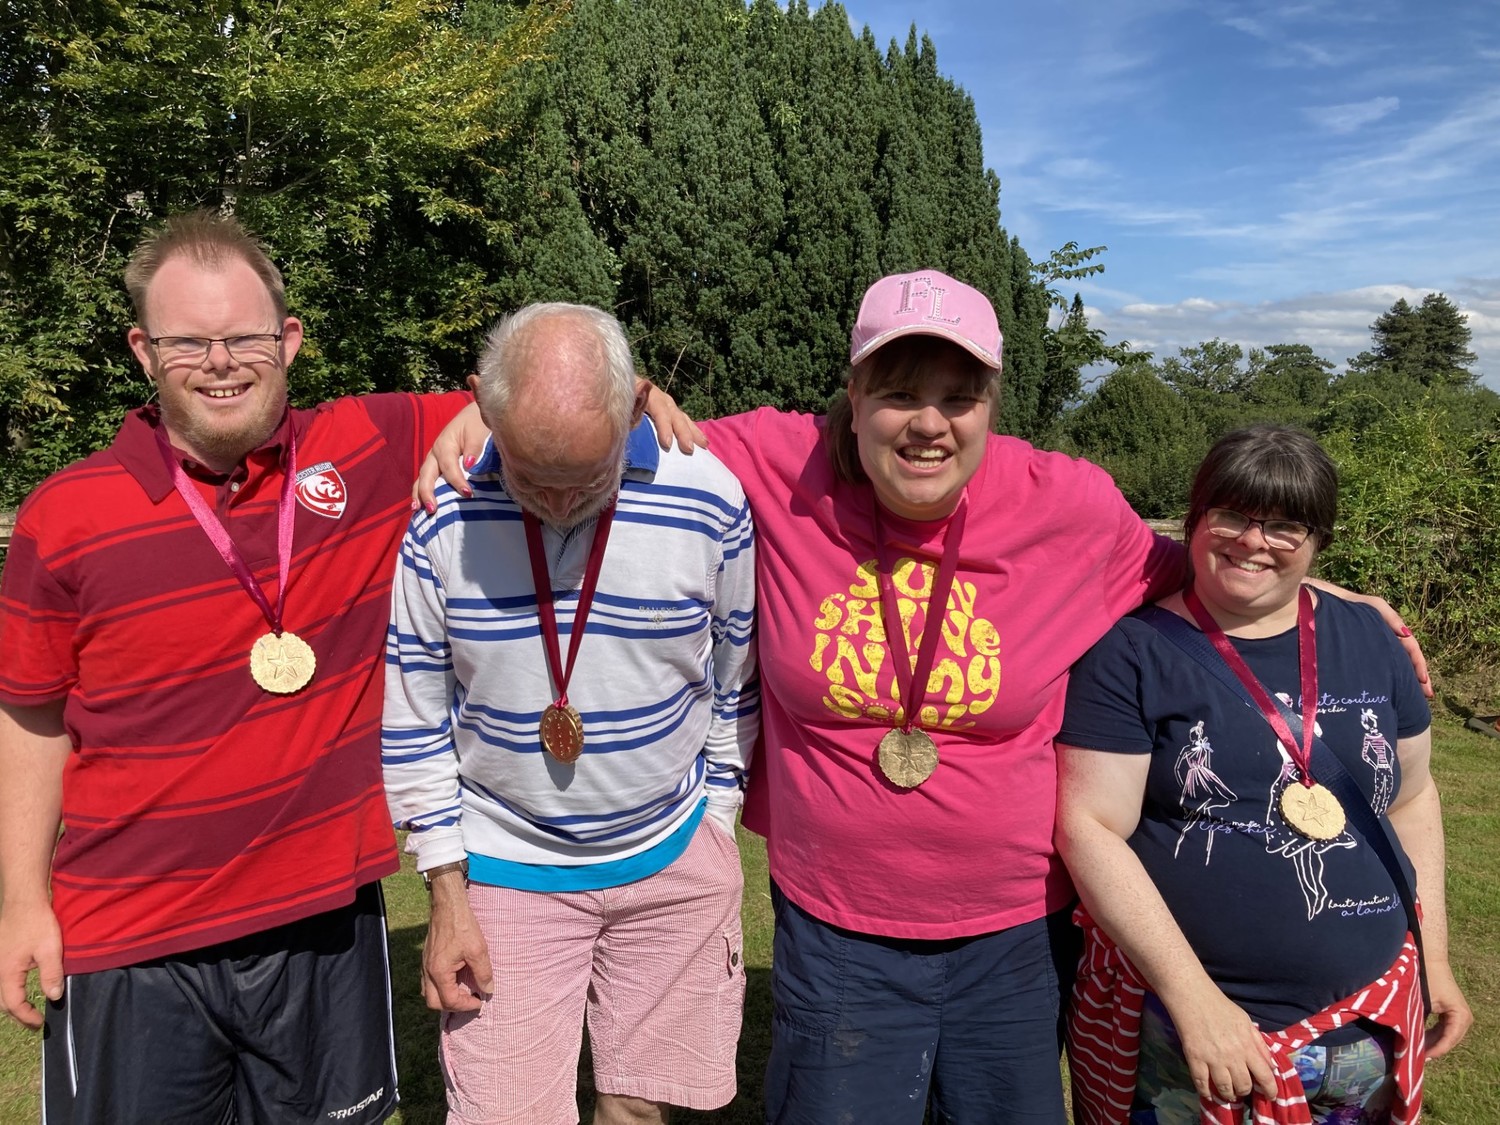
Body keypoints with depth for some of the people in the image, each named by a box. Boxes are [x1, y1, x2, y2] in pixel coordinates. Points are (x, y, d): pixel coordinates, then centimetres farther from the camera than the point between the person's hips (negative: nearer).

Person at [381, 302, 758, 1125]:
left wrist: (714, 828, 6)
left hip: (673, 861, 1)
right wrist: (447, 892, -1)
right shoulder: (442, 514, -14)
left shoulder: (711, 502, -14)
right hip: (507, 865, 0)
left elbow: (737, 684, 1)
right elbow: (413, 718, -3)